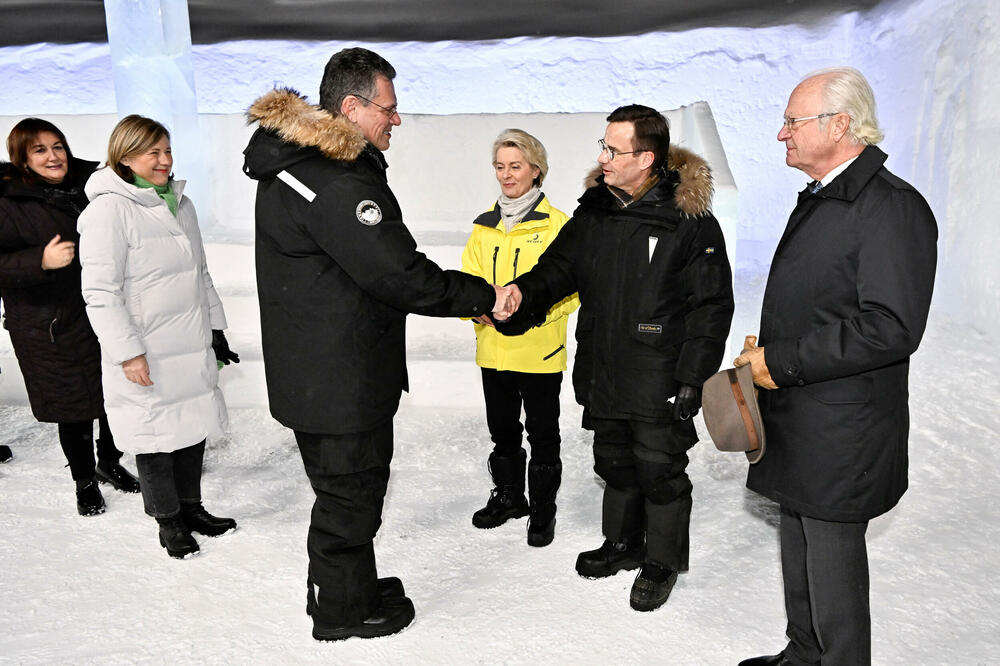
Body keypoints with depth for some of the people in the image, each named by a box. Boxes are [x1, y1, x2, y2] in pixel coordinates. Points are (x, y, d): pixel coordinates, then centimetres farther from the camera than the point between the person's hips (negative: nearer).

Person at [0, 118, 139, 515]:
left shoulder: (89, 185, 5)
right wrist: (41, 261, -29)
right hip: (52, 328, -4)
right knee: (75, 408, 5)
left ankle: (109, 462, 39)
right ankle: (85, 483, 27)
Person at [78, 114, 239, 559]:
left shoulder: (180, 203, 11)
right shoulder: (110, 210, -13)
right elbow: (100, 292, -15)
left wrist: (215, 327, 18)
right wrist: (128, 352, -18)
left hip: (193, 347, 7)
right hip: (146, 357, -7)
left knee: (193, 426, 14)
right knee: (157, 437, 6)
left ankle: (191, 506, 32)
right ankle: (168, 521, 24)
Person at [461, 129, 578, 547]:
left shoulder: (556, 224, -6)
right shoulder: (484, 226, 9)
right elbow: (469, 280, 8)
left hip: (540, 351, -4)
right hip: (493, 349, 5)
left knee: (542, 434, 8)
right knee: (502, 430, 18)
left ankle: (542, 509, 25)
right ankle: (508, 497, 37)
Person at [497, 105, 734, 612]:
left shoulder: (690, 222, -14)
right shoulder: (595, 211, 4)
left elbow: (711, 308, -12)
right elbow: (558, 267, 10)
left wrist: (692, 380, -14)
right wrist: (523, 293, -11)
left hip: (660, 383, -6)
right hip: (604, 375, 6)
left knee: (660, 471, 8)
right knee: (615, 464, 20)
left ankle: (662, 561, 30)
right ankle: (623, 544, 42)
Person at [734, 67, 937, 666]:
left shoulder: (893, 207, -17)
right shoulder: (818, 201, 14)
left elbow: (891, 328, -25)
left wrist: (782, 364, -20)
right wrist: (766, 352, 5)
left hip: (840, 431, -9)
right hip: (796, 417, 10)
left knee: (832, 557, 4)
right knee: (799, 544, 22)